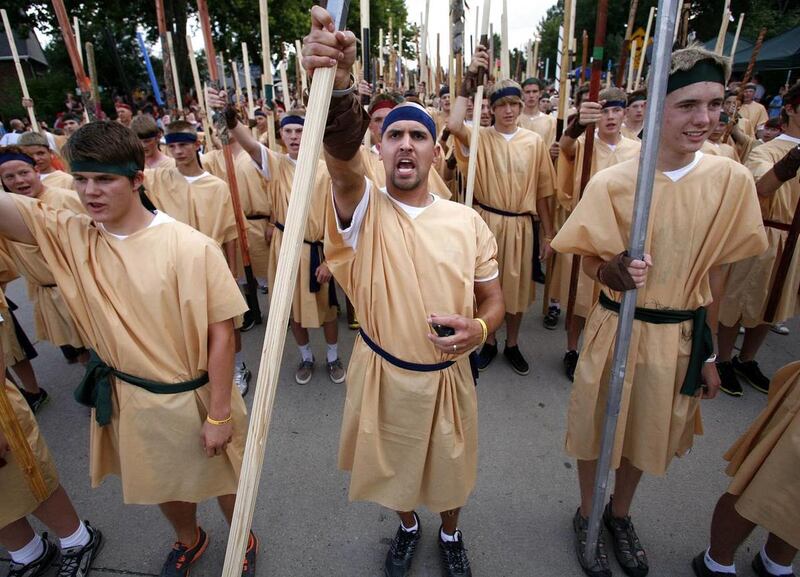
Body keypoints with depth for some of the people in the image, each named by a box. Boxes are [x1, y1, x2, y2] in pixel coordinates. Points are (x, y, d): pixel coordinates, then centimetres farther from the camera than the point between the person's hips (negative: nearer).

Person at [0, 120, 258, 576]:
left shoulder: (191, 247, -23)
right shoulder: (70, 236, -6)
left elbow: (221, 333, -19)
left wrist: (220, 414, -15)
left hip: (193, 398, -4)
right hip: (126, 398, 5)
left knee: (222, 479, 19)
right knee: (161, 483, 28)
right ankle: (189, 540, 59)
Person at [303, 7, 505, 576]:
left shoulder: (467, 221, -7)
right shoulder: (364, 208, -13)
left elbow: (493, 298, -1)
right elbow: (341, 154, -36)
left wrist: (478, 328, -24)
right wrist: (337, 84, -55)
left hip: (447, 377, 1)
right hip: (381, 375, 0)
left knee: (449, 470, 24)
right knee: (393, 470, 24)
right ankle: (407, 527, 58)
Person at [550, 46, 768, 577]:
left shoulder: (733, 180, -6)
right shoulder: (612, 183, -14)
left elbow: (714, 273, 2)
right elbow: (590, 261, -3)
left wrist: (708, 353, 6)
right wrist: (616, 273, -28)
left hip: (682, 335, 3)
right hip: (618, 329, -2)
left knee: (650, 434, 20)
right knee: (599, 428, 13)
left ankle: (620, 515, 49)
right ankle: (587, 516, 42)